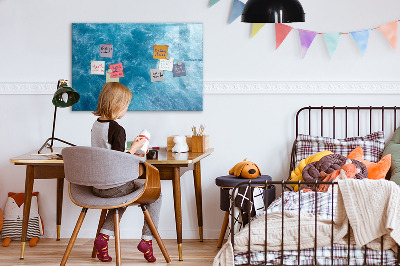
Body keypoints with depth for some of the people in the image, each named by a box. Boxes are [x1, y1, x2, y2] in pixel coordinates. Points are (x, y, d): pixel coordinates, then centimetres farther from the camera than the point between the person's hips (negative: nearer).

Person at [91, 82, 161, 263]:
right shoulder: (117, 129, -19)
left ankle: (104, 236, 18)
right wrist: (134, 148, -8)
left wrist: (130, 155, 19)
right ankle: (147, 239, 9)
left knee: (123, 195, 36)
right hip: (114, 186, -8)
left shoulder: (96, 125, 6)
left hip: (96, 186, 8)